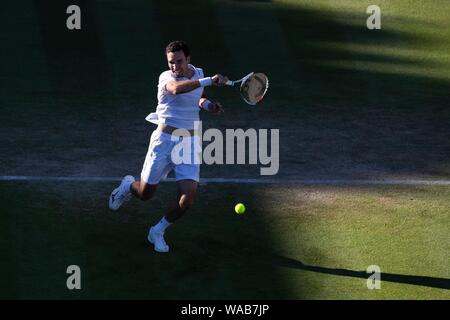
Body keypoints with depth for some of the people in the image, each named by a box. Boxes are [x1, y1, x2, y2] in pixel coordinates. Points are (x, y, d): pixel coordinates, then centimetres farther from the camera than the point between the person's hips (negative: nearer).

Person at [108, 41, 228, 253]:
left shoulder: (198, 73, 5)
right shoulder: (166, 78, -15)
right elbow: (177, 89, -41)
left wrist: (207, 104, 5)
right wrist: (208, 81, -46)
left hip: (190, 143, 4)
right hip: (164, 140, -4)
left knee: (187, 198, -11)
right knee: (145, 194, 10)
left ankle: (158, 232, 14)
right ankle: (128, 185, 49)